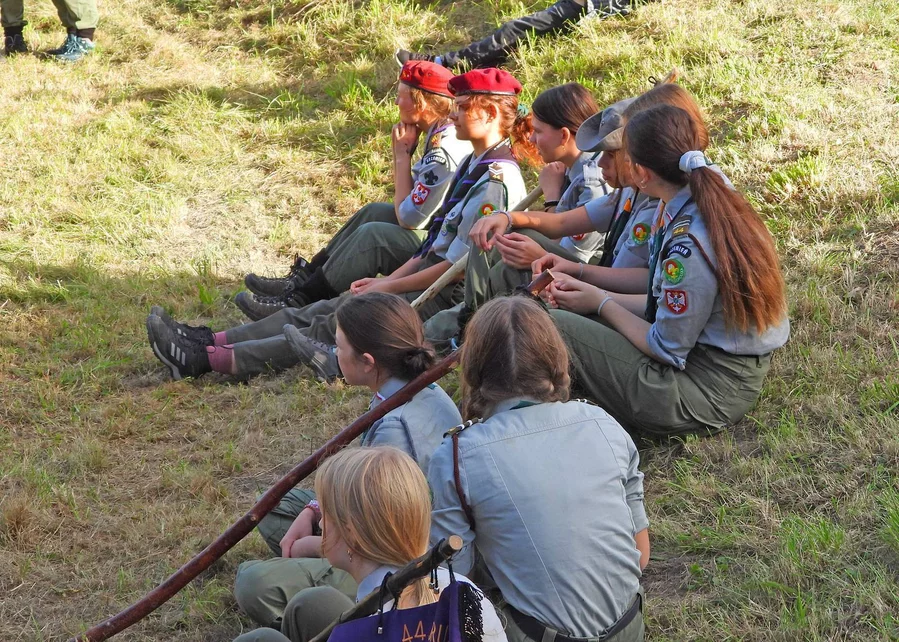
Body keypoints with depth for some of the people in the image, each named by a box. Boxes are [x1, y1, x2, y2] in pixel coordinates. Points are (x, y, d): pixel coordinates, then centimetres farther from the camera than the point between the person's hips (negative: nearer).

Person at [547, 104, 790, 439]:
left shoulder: (687, 244, -27)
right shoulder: (719, 203, 2)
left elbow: (667, 350, -17)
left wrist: (601, 303, -4)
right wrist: (599, 296, 6)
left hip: (706, 395, -10)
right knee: (577, 315, 15)